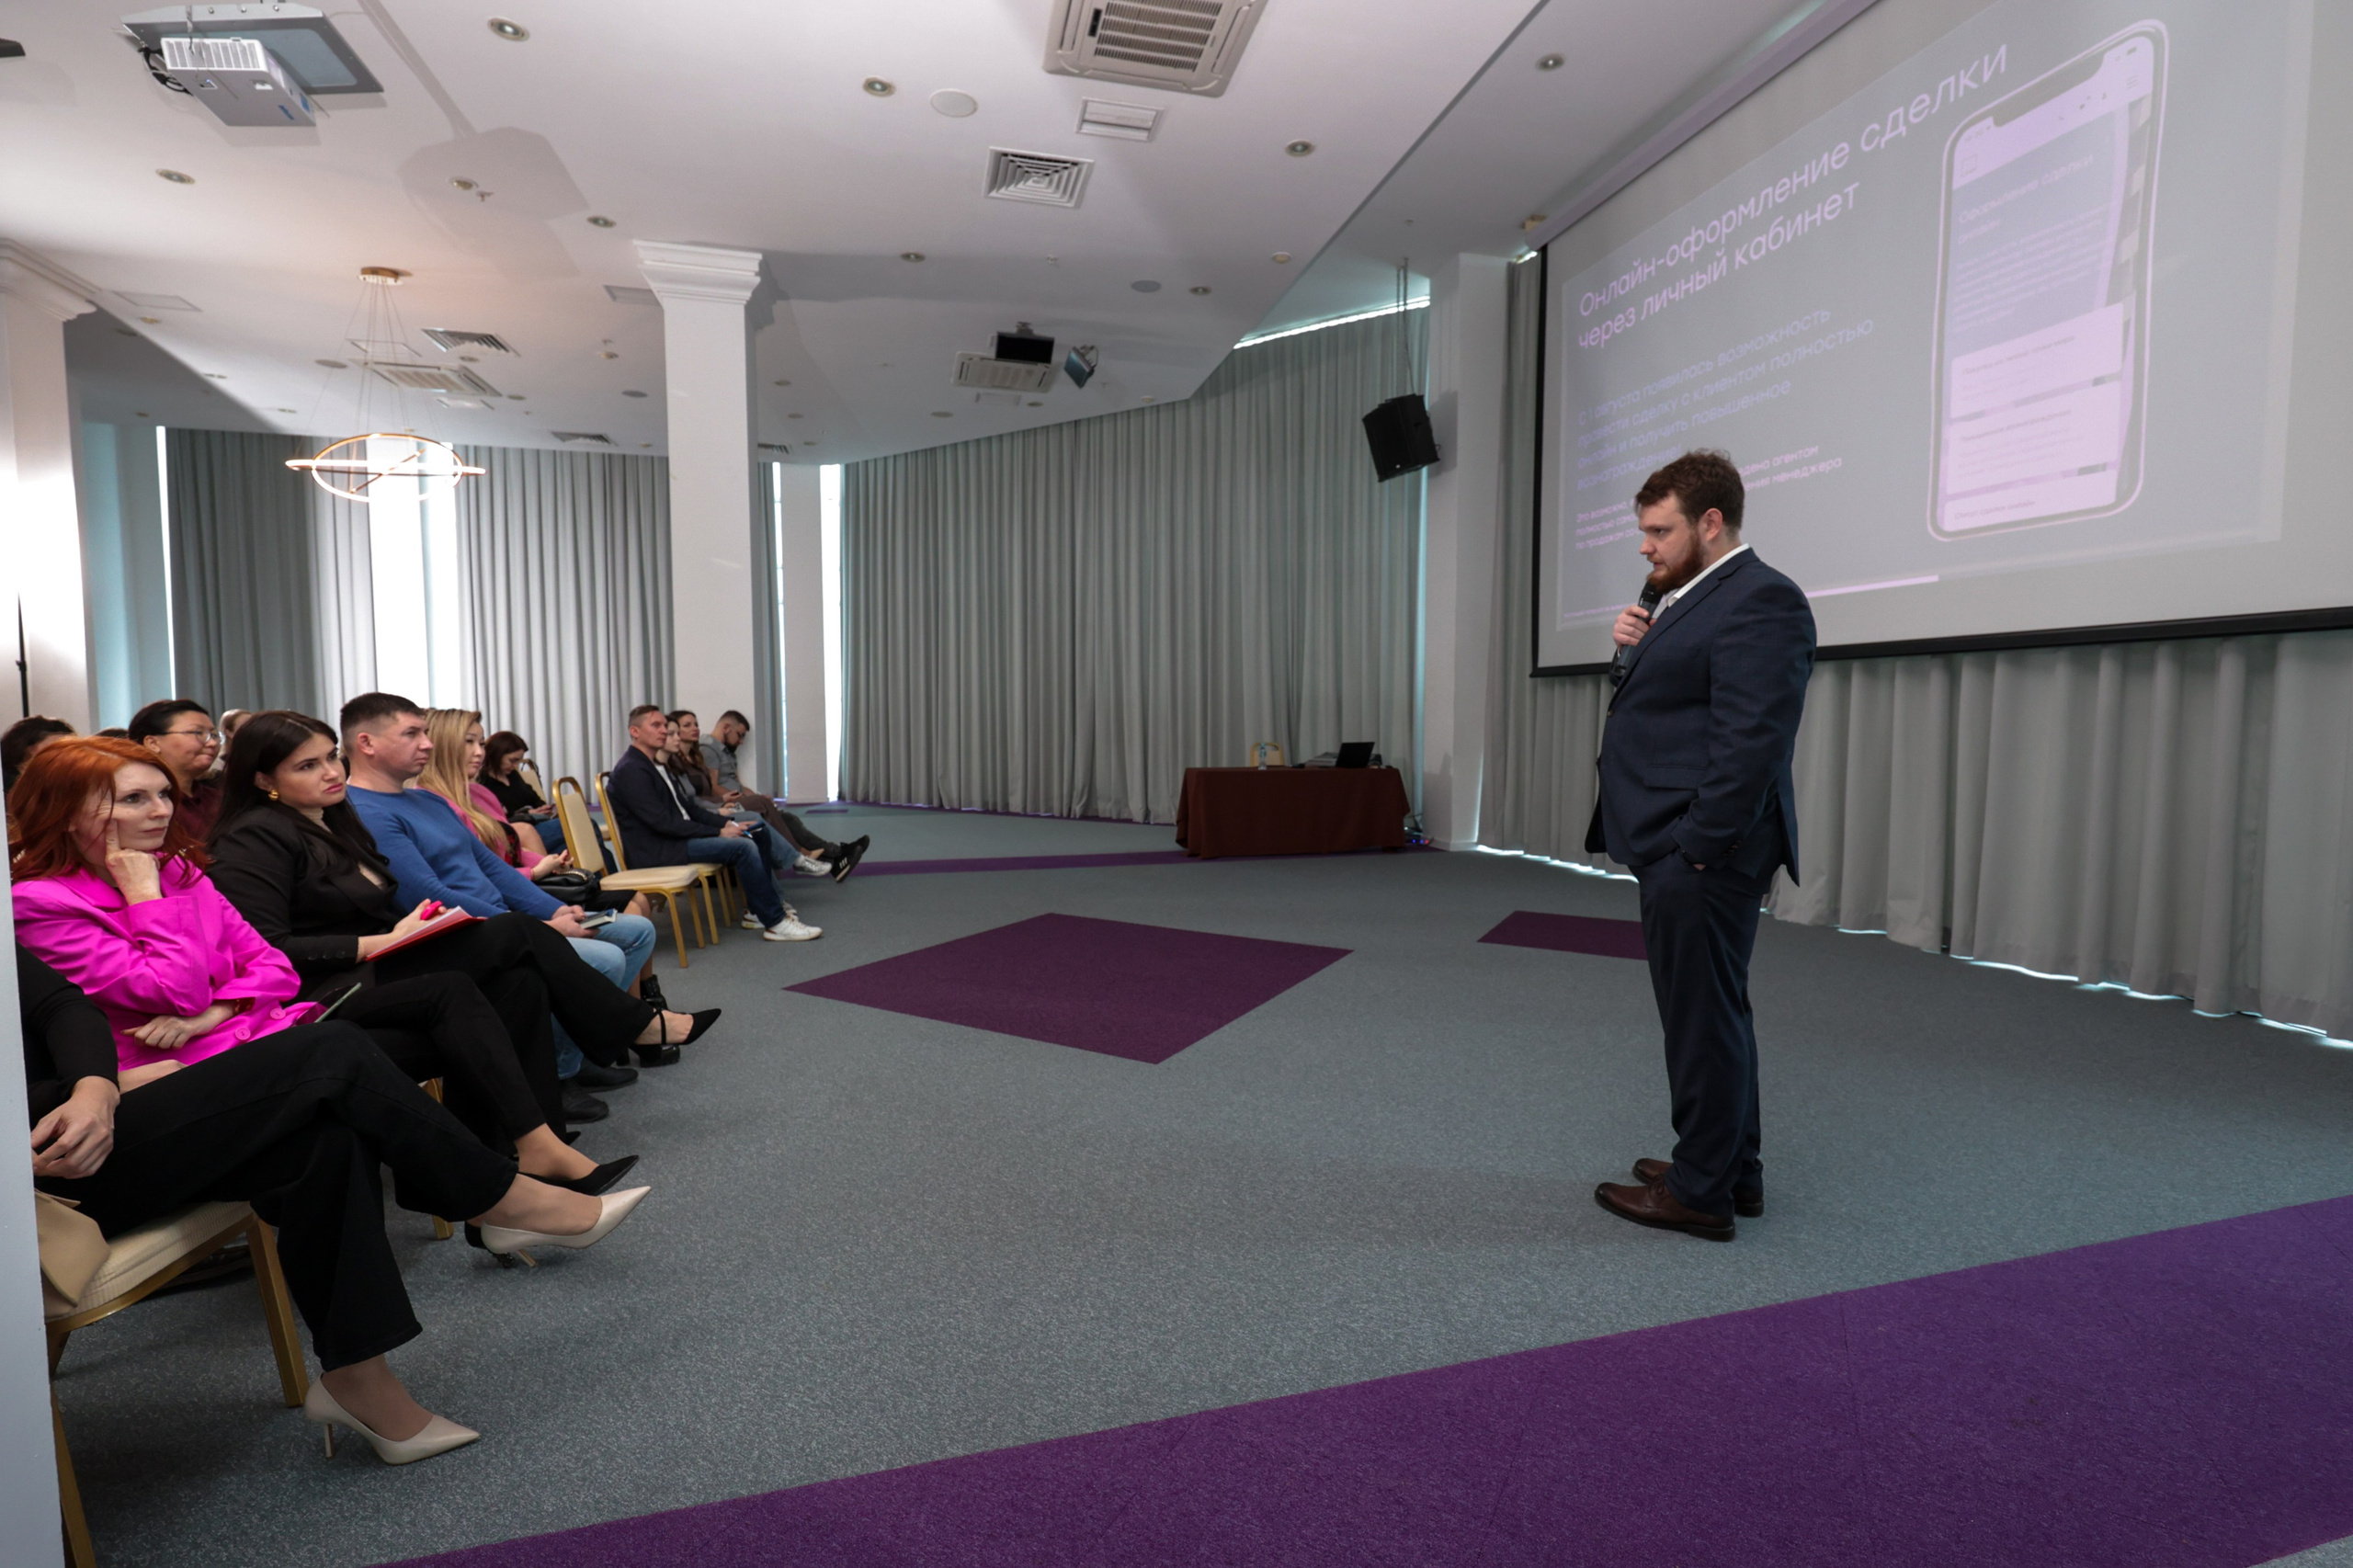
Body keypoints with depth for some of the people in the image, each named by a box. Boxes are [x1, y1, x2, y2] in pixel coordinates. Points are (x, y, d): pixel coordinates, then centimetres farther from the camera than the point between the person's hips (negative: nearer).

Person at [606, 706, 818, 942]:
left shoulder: (656, 765, 16)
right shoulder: (630, 770, -15)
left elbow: (687, 805, 17)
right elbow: (663, 822, -22)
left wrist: (727, 823, 2)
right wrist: (718, 832, -18)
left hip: (675, 837, 10)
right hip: (656, 851, -10)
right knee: (743, 847, -22)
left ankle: (759, 911, 8)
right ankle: (775, 923, -16)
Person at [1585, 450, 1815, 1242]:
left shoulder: (1759, 599, -14)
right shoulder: (1695, 598, 17)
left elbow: (1751, 739, -22)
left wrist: (1697, 847, -22)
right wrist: (1636, 649, 5)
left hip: (1700, 854, -10)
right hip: (1674, 848, 10)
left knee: (1703, 1014, 0)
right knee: (1706, 1010, 18)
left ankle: (1702, 1191, 14)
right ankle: (1732, 1167, 33)